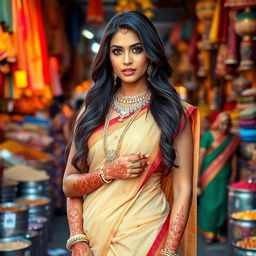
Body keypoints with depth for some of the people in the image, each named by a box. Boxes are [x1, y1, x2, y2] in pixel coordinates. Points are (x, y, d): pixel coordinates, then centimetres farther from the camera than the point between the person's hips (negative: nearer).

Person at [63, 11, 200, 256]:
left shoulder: (172, 112, -5)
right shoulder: (92, 110, 3)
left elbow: (183, 191, -8)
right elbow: (69, 184, 3)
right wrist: (108, 172, -14)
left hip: (144, 236, -2)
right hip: (91, 236, 3)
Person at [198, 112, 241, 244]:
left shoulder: (232, 138, 4)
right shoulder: (208, 135, -5)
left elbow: (233, 157, 7)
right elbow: (201, 155, -7)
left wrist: (233, 175, 1)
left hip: (223, 175, 3)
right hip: (209, 173, -3)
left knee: (222, 202, 4)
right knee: (208, 202, -1)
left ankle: (220, 231, 15)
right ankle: (208, 232, 7)